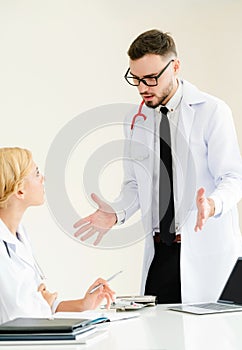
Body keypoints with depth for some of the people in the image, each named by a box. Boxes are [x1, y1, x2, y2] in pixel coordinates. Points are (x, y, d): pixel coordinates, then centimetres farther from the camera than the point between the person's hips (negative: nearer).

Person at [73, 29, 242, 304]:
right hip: (159, 252, 4)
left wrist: (212, 204, -27)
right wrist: (117, 213, -2)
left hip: (207, 252, -4)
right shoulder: (135, 120, 12)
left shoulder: (212, 111, -4)